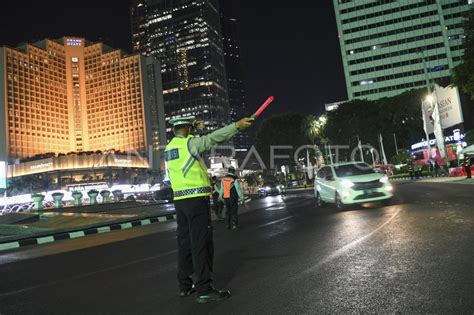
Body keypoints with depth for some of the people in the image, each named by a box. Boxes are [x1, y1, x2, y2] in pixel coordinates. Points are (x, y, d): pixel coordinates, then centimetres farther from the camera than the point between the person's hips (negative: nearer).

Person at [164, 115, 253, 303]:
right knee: (201, 244, -6)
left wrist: (194, 129, 37)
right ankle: (204, 290, -4)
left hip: (180, 200, 8)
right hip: (196, 199, -8)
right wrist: (236, 125, -25)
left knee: (185, 243, 12)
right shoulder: (189, 143, -8)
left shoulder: (170, 146, 16)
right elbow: (212, 138, -21)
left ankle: (185, 286, 19)